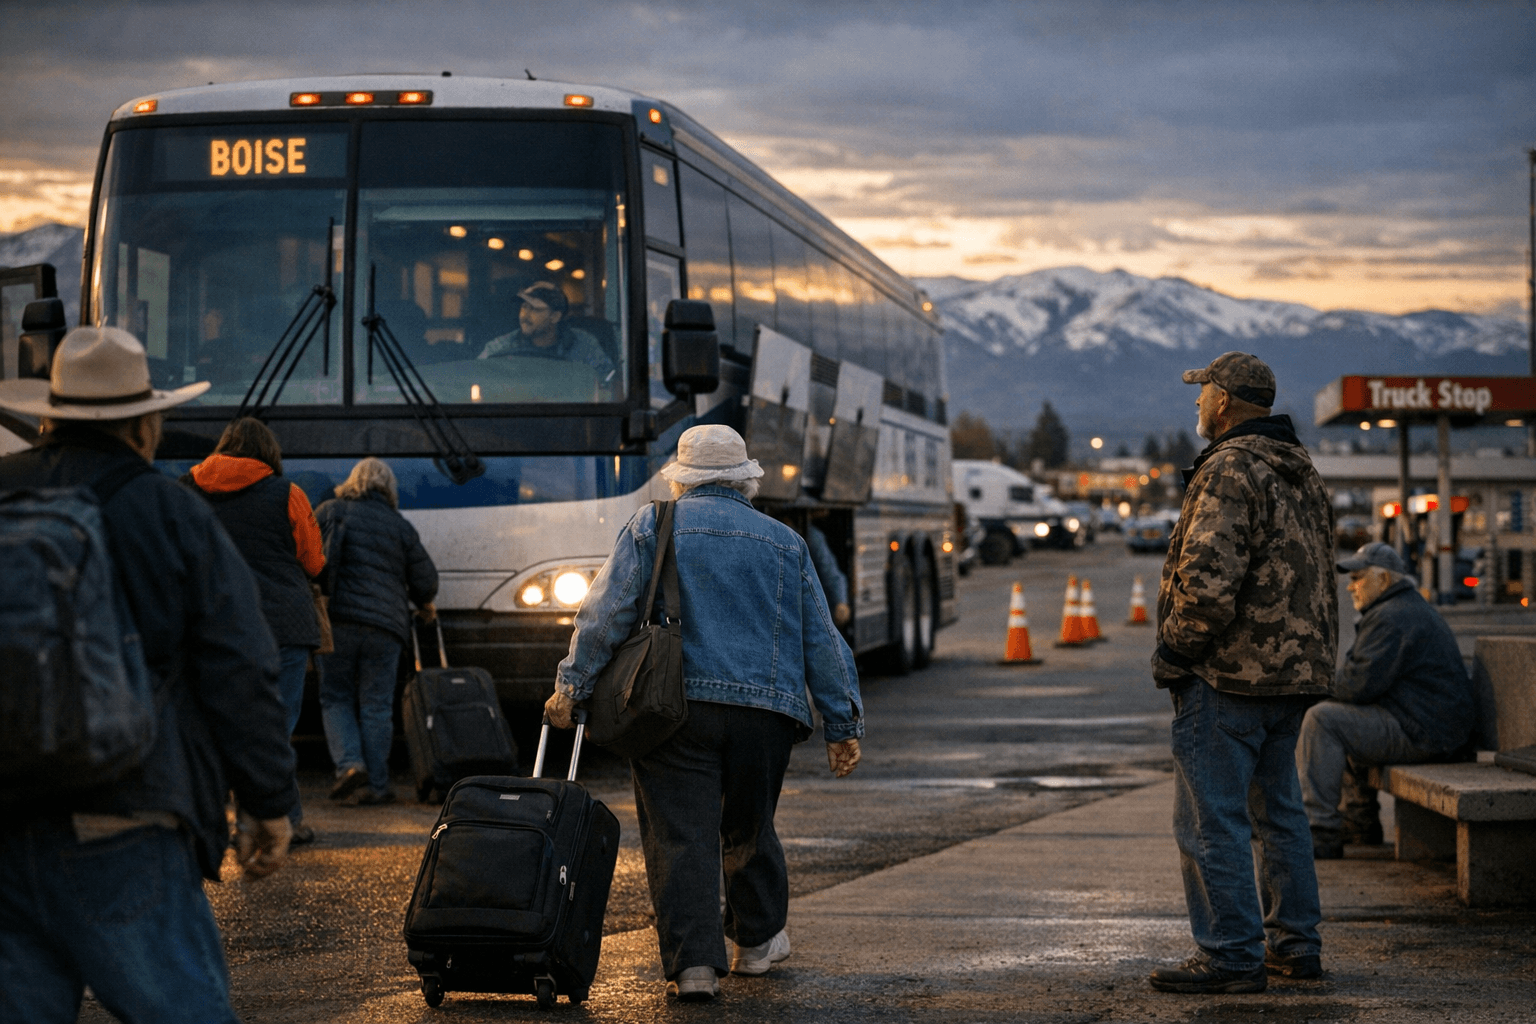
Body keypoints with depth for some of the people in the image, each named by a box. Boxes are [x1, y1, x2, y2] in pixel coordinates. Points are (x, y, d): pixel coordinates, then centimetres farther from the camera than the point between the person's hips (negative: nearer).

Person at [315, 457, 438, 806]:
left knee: (335, 699, 10)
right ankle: (377, 785, 4)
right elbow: (425, 579, 10)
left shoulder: (330, 512, 6)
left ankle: (349, 763, -10)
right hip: (384, 624, 1)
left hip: (336, 620, -1)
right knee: (376, 706, 5)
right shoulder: (401, 527, 10)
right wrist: (423, 605, 31)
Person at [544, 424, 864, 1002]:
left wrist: (572, 685, -2)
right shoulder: (784, 543, 15)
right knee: (749, 830, 21)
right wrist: (843, 726, 17)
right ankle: (758, 941, 35)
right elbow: (821, 641, 15)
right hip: (765, 712, 3)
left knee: (679, 835, -4)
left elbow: (607, 612, -4)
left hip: (675, 708, -3)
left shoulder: (652, 526, 7)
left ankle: (693, 963, -13)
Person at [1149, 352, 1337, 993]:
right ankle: (1295, 944, 23)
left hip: (1229, 673, -10)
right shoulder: (1303, 474, 16)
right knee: (1278, 808, 18)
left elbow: (1208, 579, -25)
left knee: (1211, 819, -5)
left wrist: (1175, 646, -12)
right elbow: (1318, 575, 21)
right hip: (1295, 673, 10)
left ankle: (1231, 956, -5)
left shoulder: (1231, 470, -15)